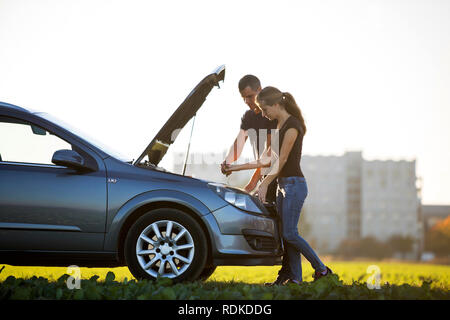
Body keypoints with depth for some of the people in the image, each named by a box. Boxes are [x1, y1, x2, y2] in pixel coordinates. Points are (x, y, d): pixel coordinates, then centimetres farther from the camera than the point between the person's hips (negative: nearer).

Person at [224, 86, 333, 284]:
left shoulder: (292, 125, -13)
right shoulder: (279, 127, 16)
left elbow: (282, 160, -16)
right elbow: (268, 160, 18)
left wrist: (265, 183, -18)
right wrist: (236, 168, 18)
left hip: (294, 185, -9)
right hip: (283, 185, 9)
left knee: (289, 233, -10)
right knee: (286, 234, 5)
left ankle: (321, 269, 0)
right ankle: (295, 277, 6)